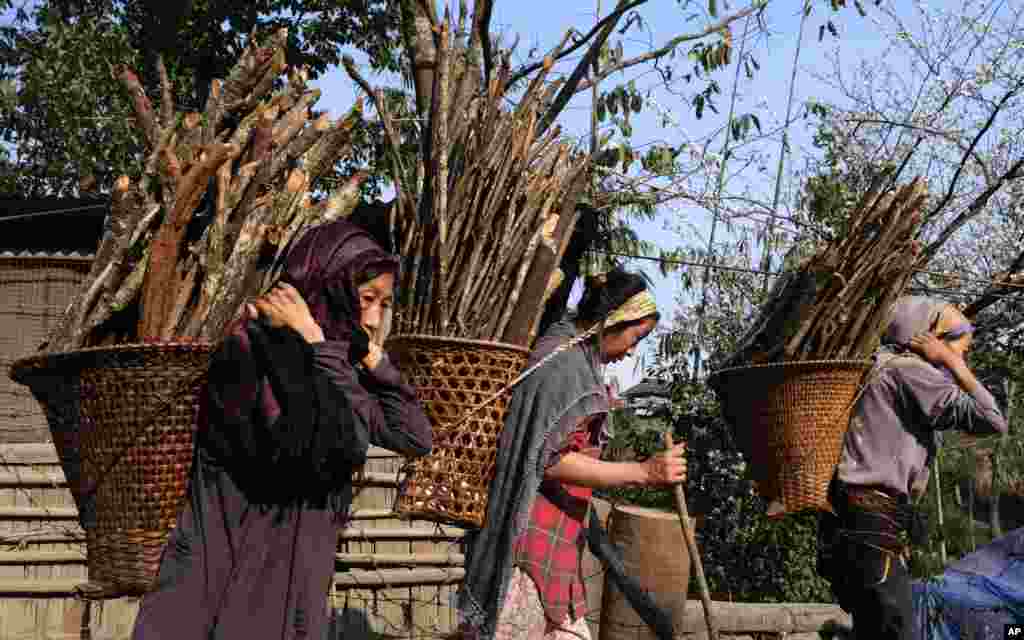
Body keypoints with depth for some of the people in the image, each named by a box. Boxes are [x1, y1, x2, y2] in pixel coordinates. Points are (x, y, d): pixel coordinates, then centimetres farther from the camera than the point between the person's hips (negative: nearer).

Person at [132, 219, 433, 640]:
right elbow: (339, 443, -26)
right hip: (227, 583, -7)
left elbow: (416, 439, 8)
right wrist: (311, 338, -20)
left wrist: (370, 354, 3)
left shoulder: (330, 365, 8)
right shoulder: (252, 349, -15)